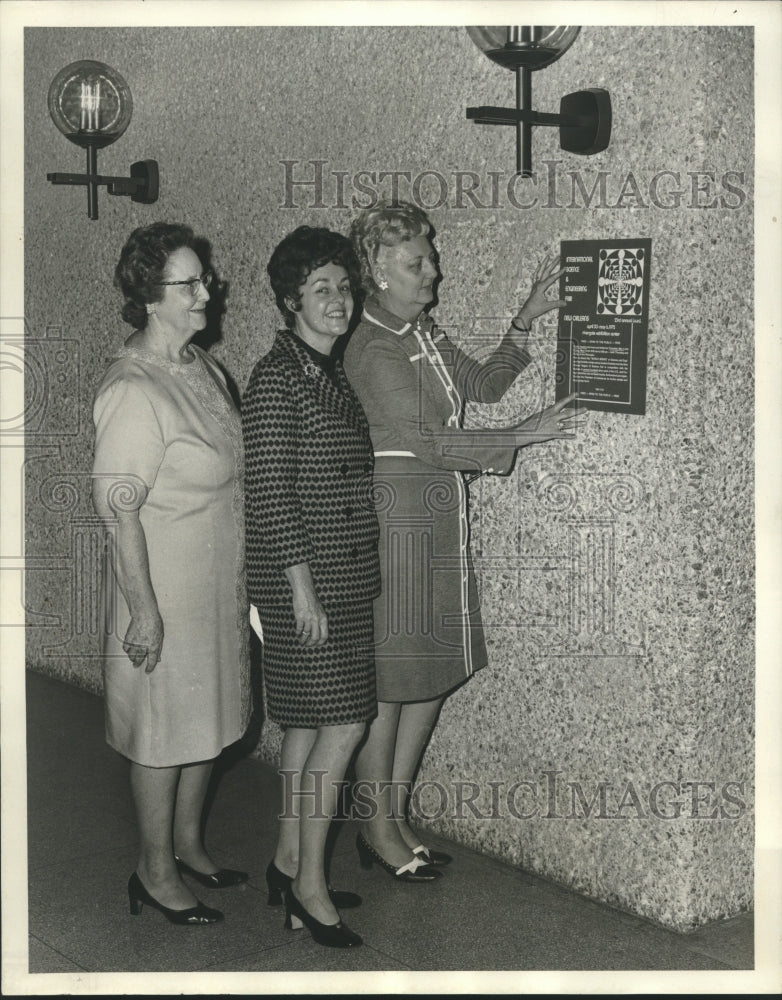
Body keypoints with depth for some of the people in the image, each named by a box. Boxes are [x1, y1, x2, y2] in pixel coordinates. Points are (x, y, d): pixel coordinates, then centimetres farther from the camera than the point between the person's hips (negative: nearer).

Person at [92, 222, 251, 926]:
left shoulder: (199, 364, 6)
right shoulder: (133, 390, -23)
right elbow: (118, 508, -22)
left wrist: (239, 583, 19)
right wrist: (144, 609, -22)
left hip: (219, 584, 9)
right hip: (167, 592, -9)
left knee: (206, 721, 19)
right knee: (165, 731, 6)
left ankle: (188, 843, 38)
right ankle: (156, 872, 23)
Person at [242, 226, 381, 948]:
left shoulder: (333, 373, 13)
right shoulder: (277, 377, -14)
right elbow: (270, 491, -18)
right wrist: (303, 587, -19)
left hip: (343, 576, 9)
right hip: (302, 577, -9)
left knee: (310, 721, 14)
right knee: (342, 721, -6)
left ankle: (289, 862, 26)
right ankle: (309, 885, 5)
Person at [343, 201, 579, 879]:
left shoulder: (423, 333, 12)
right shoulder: (374, 352, -17)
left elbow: (484, 384, 19)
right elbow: (429, 442, -22)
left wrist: (526, 321, 9)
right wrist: (521, 437, -20)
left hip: (439, 519, 9)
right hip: (394, 518, -9)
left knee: (437, 669, 13)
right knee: (387, 677, 2)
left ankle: (398, 814, 26)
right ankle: (377, 827, 18)